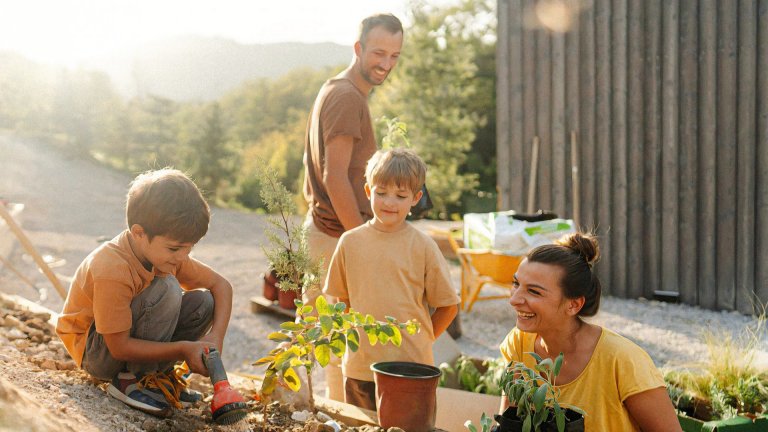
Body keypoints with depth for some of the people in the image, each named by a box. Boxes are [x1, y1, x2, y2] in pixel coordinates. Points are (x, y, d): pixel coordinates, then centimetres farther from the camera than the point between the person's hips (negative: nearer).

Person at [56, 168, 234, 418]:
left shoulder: (170, 255, -10)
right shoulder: (112, 271, -33)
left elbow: (220, 285, -1)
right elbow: (119, 348, -29)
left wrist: (216, 336, -17)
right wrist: (183, 349, -31)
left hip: (130, 337, 8)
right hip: (93, 352, -7)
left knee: (203, 301, -11)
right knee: (166, 289, -29)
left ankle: (157, 373, -1)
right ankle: (131, 380, -18)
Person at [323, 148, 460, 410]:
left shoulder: (422, 246, -4)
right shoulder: (350, 242, 3)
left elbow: (449, 305, 1)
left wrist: (419, 342, 1)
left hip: (412, 369, -2)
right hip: (360, 367, 2)